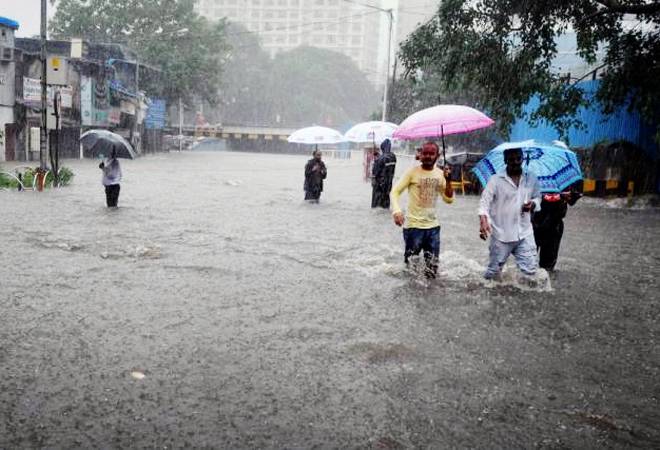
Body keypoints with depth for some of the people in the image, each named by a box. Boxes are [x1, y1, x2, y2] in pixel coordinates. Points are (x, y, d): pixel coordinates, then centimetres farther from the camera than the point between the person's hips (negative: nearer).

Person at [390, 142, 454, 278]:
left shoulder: (440, 174, 5)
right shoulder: (412, 172, -7)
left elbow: (449, 199, 5)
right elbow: (395, 192, -9)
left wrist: (448, 181, -12)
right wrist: (396, 211, -27)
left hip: (433, 226, 4)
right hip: (413, 226, -4)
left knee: (432, 270, 8)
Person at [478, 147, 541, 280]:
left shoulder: (532, 179, 4)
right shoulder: (495, 180, -7)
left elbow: (537, 198, 17)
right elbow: (484, 201, -12)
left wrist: (533, 204, -8)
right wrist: (483, 220, -30)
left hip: (524, 234, 3)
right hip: (501, 234, -3)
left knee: (530, 271, 2)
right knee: (493, 271, 9)